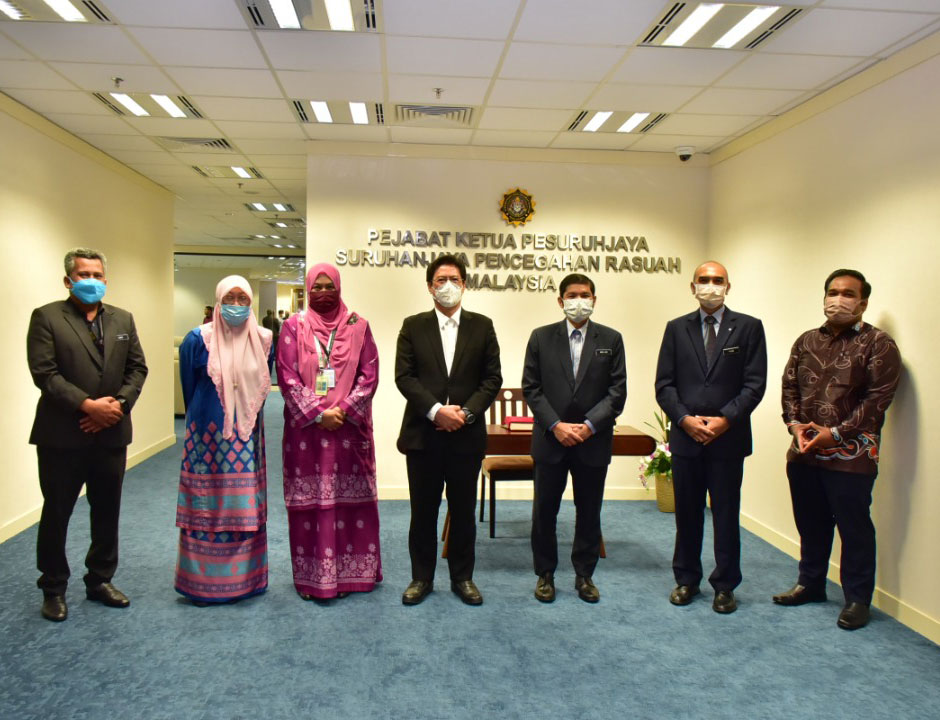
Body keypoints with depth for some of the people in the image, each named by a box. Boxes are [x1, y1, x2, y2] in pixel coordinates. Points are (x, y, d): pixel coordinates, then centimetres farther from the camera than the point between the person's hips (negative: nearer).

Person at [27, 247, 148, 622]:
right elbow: (43, 371, -11)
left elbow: (137, 368, 7)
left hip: (111, 433, 4)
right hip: (62, 435, -4)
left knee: (107, 513, 13)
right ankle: (54, 589, 23)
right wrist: (87, 405, -18)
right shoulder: (46, 317, -3)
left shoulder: (123, 320, 10)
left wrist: (118, 404, -9)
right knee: (56, 515, 7)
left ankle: (100, 580, 29)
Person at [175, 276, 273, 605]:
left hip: (248, 438, 3)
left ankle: (245, 579, 21)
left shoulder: (263, 340, 3)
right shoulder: (198, 339, -5)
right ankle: (203, 583, 18)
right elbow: (189, 388, 5)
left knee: (246, 507, 8)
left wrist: (246, 415, 13)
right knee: (206, 507, 4)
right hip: (207, 437, -2)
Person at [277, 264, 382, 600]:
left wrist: (343, 411, -11)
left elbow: (370, 374, 1)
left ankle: (352, 572, 17)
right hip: (306, 426, 0)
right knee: (309, 502, 3)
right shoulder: (294, 326, 4)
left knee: (350, 499, 4)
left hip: (350, 426, 1)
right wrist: (318, 414, -11)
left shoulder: (358, 326, 6)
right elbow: (287, 377, -2)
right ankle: (312, 576, 15)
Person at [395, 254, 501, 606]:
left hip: (467, 434, 0)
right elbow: (404, 376, -3)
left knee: (463, 511, 10)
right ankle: (421, 577, 24)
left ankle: (462, 577, 25)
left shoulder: (482, 326, 6)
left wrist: (466, 412, -12)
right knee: (423, 511, 9)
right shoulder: (413, 326, 5)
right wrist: (436, 411, -15)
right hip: (423, 433, 0)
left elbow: (492, 378, 2)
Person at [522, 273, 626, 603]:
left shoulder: (611, 339, 4)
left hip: (593, 441, 1)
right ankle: (545, 574, 22)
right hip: (550, 440, 0)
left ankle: (585, 575, 25)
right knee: (544, 511, 7)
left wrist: (589, 425, -12)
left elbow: (617, 391, 0)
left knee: (589, 512, 10)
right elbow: (531, 388, 0)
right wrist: (556, 425, -11)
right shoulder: (541, 337, 3)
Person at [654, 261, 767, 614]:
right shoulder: (677, 328, 7)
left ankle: (725, 586, 21)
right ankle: (686, 579, 27)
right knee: (687, 513, 11)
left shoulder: (748, 327, 2)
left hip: (728, 438, -2)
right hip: (685, 436, 2)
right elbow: (664, 384, 4)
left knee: (726, 515, 6)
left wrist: (725, 419, -14)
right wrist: (685, 419, -10)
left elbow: (755, 383, -3)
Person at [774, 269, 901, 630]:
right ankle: (810, 584, 33)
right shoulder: (807, 341, 12)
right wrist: (794, 423, -4)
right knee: (811, 524, 17)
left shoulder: (878, 343, -5)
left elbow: (877, 398, -12)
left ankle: (857, 599, 18)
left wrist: (837, 433, -15)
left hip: (851, 455, -5)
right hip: (804, 451, 5)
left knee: (854, 529, 3)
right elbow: (789, 385, 12)